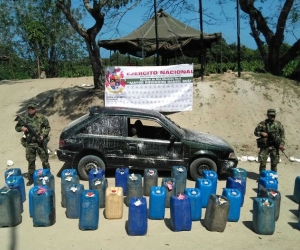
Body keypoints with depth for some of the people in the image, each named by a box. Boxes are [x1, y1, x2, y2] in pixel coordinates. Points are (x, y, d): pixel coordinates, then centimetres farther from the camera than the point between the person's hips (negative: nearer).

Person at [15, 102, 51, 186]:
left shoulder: (41, 117, -4)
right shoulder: (24, 119, 3)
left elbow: (48, 127, 2)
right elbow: (17, 127, 14)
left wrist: (43, 135, -13)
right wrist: (21, 128, -8)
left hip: (40, 142, -2)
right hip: (29, 144, 2)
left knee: (45, 161, 4)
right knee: (31, 161, 11)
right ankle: (31, 178, 24)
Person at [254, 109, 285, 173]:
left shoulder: (278, 124, 5)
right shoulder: (262, 124, 1)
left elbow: (282, 134, 6)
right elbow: (255, 132, 7)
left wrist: (282, 144, -6)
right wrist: (261, 133, -13)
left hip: (275, 147, 1)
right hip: (264, 146, -1)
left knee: (274, 163, 7)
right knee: (262, 162, -3)